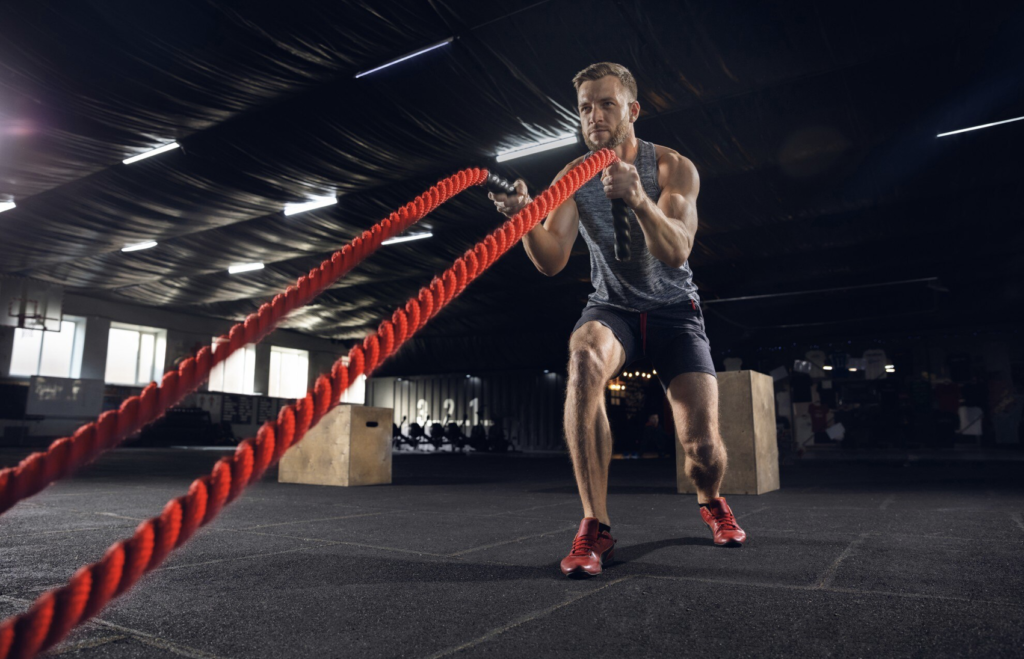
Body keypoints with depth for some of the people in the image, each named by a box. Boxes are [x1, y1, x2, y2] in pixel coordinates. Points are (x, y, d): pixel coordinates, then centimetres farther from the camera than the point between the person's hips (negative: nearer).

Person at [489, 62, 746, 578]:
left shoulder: (673, 168, -10)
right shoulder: (572, 178, -5)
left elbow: (676, 252, -27)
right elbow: (552, 261, -18)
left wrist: (639, 199, -46)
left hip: (674, 309, 0)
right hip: (612, 308, 1)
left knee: (702, 445, -14)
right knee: (584, 359, -37)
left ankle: (710, 502, 27)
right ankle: (595, 527, -29)